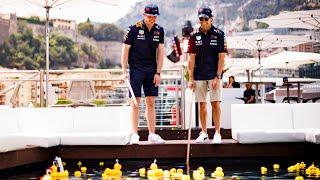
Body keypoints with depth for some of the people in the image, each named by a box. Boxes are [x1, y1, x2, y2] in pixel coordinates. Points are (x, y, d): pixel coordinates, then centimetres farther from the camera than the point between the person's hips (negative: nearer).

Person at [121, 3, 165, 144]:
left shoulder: (159, 30, 3)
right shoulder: (134, 29, -8)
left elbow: (160, 52, 5)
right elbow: (125, 50, -5)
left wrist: (158, 72, -1)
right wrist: (124, 71, -11)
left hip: (152, 70, 4)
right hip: (136, 68, -4)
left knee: (151, 103, 6)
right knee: (135, 102, -5)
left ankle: (152, 135, 10)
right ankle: (134, 135, -1)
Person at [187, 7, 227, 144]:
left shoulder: (218, 34, -2)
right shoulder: (194, 36, 5)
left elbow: (221, 57, -4)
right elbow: (191, 58, 5)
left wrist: (218, 77, -10)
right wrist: (190, 78, 0)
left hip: (214, 75, -3)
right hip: (199, 76, 3)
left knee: (215, 104, -6)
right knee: (202, 105, 6)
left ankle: (217, 133, 1)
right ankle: (204, 133, 14)